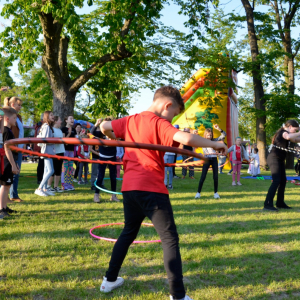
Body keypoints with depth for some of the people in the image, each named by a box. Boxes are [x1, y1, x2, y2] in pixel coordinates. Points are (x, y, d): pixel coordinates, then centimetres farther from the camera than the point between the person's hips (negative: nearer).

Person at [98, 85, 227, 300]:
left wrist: (116, 139, 41)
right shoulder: (159, 123, -10)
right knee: (170, 239, -2)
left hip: (129, 187, 8)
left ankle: (110, 280, 34)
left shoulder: (130, 120, 12)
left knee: (129, 232, 24)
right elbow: (187, 139, -25)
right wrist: (214, 144, -12)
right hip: (151, 188, -7)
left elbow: (104, 127, 23)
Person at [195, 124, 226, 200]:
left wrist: (218, 129, -19)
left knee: (215, 177, 3)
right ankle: (198, 192, 4)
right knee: (203, 176, -3)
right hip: (207, 159, -2)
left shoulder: (214, 140, 4)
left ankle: (216, 193, 15)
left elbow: (224, 135, -4)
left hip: (214, 159, 2)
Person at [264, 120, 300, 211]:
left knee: (283, 181, 12)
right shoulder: (283, 132, -13)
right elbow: (288, 137, -38)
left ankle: (280, 203, 21)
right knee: (276, 181, -17)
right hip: (274, 159, -11)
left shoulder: (285, 133, 18)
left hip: (280, 160, 11)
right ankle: (268, 204, -20)